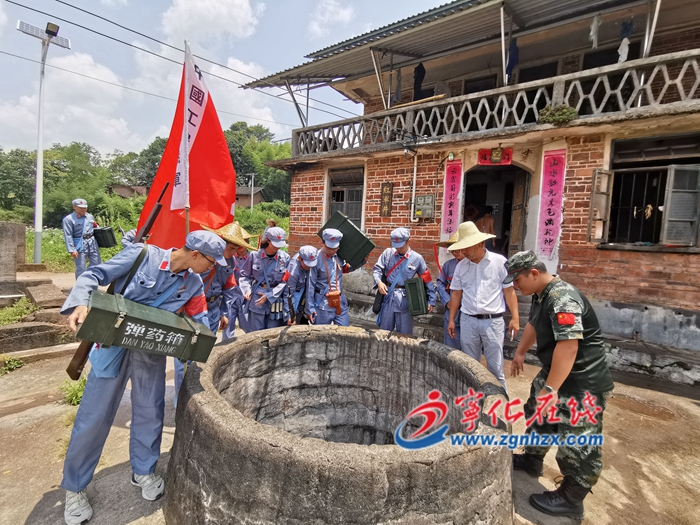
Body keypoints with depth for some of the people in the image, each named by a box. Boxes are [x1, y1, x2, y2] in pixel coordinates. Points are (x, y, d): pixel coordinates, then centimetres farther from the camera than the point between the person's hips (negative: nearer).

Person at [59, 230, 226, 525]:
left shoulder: (193, 285, -2)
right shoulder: (143, 254, -16)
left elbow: (199, 322, 7)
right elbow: (94, 275, -13)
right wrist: (81, 304, -29)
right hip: (115, 343, -4)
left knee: (150, 411, 11)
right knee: (94, 415, 6)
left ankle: (143, 471, 36)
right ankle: (74, 488, 28)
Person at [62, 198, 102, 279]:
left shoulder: (90, 217, 13)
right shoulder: (68, 219, -4)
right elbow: (68, 236, -9)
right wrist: (72, 250, -17)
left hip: (92, 243, 6)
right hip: (80, 245, -6)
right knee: (80, 268, -2)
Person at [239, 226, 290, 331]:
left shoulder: (285, 258, -5)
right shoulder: (255, 255, -6)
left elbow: (285, 281, -5)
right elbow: (245, 275, 5)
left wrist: (269, 296, -11)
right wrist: (247, 289, -12)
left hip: (275, 301, 1)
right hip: (256, 299, 0)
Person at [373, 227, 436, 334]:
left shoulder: (417, 258, -2)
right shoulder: (388, 253, 3)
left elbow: (427, 281, 4)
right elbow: (377, 269, 4)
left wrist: (431, 301, 1)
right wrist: (378, 282, -18)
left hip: (405, 298, -2)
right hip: (388, 295, 2)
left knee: (404, 334, 8)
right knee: (384, 331, 14)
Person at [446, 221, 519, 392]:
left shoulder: (499, 261, -5)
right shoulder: (461, 266, 5)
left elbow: (509, 291, -3)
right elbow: (456, 294, 9)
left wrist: (515, 318, -9)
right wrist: (451, 320, 8)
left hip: (493, 321, -3)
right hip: (468, 321, 4)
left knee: (495, 366, 4)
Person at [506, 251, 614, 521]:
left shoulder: (562, 298, -29)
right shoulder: (541, 294, 4)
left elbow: (569, 346, -34)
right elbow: (533, 324, 21)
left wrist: (551, 388, -31)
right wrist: (520, 353, 30)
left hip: (583, 382, -11)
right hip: (555, 371, 11)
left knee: (577, 442, 1)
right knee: (537, 414, 25)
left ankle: (570, 500, 18)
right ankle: (532, 460, 45)